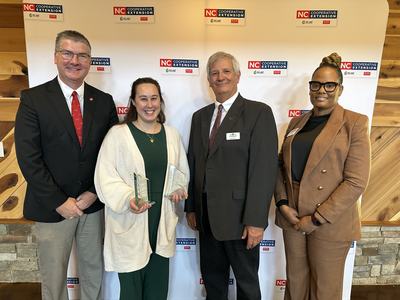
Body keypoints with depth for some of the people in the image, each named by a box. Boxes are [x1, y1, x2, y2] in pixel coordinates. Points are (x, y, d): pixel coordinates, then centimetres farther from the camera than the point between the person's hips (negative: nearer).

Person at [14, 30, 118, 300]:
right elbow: (28, 157, -11)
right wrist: (59, 202, -14)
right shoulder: (33, 99, -6)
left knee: (95, 270, 19)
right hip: (52, 207, -2)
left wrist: (94, 192, -8)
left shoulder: (104, 101, 2)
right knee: (53, 278, 15)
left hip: (93, 203, 3)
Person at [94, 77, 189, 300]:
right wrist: (128, 198, -24)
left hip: (162, 223, 4)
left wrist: (180, 189, -5)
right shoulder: (118, 134, -5)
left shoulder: (172, 134, 7)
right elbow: (105, 177, -9)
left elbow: (182, 171, 15)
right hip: (130, 225, -3)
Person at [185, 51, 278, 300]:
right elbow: (194, 164, 10)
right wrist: (191, 207, 8)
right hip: (206, 215, 5)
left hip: (239, 216, -4)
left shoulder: (259, 112, -8)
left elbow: (265, 168, -14)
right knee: (212, 280, 21)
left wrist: (255, 220, -18)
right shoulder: (200, 116, 10)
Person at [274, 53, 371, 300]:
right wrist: (283, 204, -5)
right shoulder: (297, 123, 9)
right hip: (292, 216, 4)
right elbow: (282, 166, 10)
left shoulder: (355, 123, -6)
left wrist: (316, 219, -14)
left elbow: (356, 181, -12)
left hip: (330, 222, -4)